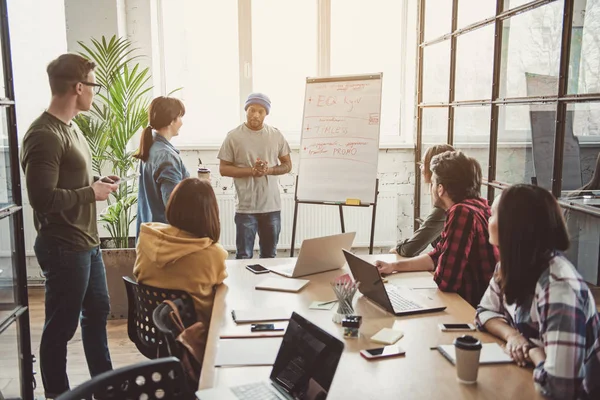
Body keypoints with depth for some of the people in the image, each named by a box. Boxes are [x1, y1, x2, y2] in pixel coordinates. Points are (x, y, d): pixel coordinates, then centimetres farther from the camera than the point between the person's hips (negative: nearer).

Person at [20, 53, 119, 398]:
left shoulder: (70, 127, 11)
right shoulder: (44, 135, -20)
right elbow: (43, 198, -26)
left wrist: (96, 182, 4)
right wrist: (92, 193, -16)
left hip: (87, 242, 10)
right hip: (64, 247, -10)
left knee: (98, 312, 21)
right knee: (61, 326, 4)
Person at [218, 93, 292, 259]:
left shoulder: (276, 135, 4)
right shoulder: (234, 136, -4)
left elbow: (287, 165, 9)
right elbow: (223, 169, -3)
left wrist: (269, 170, -11)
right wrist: (251, 171, -16)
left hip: (272, 206, 3)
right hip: (246, 207, -3)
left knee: (269, 256, 14)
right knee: (244, 256, 3)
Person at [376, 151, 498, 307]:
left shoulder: (462, 213, -24)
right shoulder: (472, 206, 5)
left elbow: (444, 280, -24)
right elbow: (438, 256, 17)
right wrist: (394, 266, 9)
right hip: (477, 301, 8)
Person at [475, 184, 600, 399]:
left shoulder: (559, 289, -31)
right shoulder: (512, 265, -7)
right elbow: (485, 311, 5)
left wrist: (532, 350, -17)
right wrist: (512, 335, -13)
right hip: (529, 380, 6)